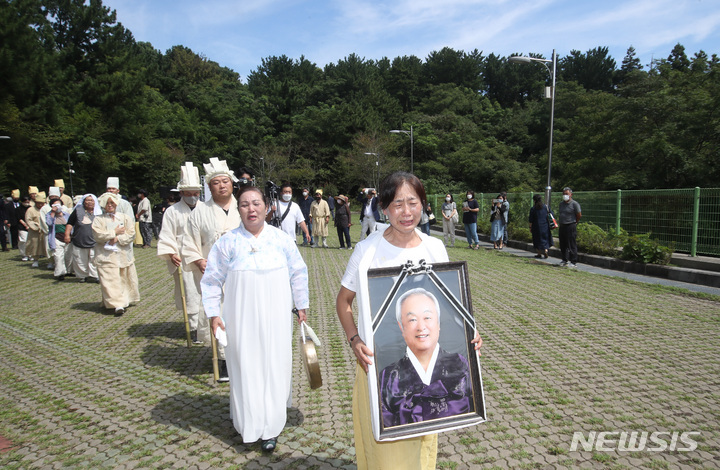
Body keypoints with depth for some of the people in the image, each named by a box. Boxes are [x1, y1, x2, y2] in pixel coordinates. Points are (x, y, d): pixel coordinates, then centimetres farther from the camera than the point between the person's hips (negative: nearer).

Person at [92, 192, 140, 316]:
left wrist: (117, 239, -14)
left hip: (124, 255, 2)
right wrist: (115, 232, -6)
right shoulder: (98, 219, 6)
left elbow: (131, 234, -1)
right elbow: (98, 235, -9)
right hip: (106, 256, -2)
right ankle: (118, 305, -15)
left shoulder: (125, 218, 10)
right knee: (111, 280, -10)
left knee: (125, 279, 7)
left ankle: (126, 300, 22)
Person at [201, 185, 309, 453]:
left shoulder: (282, 240, 0)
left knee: (275, 367, 5)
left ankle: (270, 428, 18)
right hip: (241, 320, -1)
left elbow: (298, 274, 9)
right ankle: (249, 424, 23)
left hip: (275, 319, 1)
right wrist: (213, 313, 0)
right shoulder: (228, 242, -3)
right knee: (244, 369, 4)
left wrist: (301, 305, 11)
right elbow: (212, 280, 3)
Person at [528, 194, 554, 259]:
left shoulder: (533, 209, -9)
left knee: (538, 240, 10)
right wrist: (550, 227, 10)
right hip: (545, 226, 2)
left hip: (536, 227, -2)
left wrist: (530, 227, 4)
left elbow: (531, 220, -7)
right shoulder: (545, 207, -1)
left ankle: (539, 254, 15)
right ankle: (545, 251, -10)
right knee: (545, 239, 12)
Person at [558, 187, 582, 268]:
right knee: (563, 244, 12)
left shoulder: (574, 204, -8)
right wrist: (559, 221, 13)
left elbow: (579, 215, -4)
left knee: (572, 245, -5)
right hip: (562, 226, 7)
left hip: (571, 227, -7)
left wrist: (574, 222, 6)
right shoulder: (561, 203, 12)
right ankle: (565, 260, 24)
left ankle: (574, 262, 0)